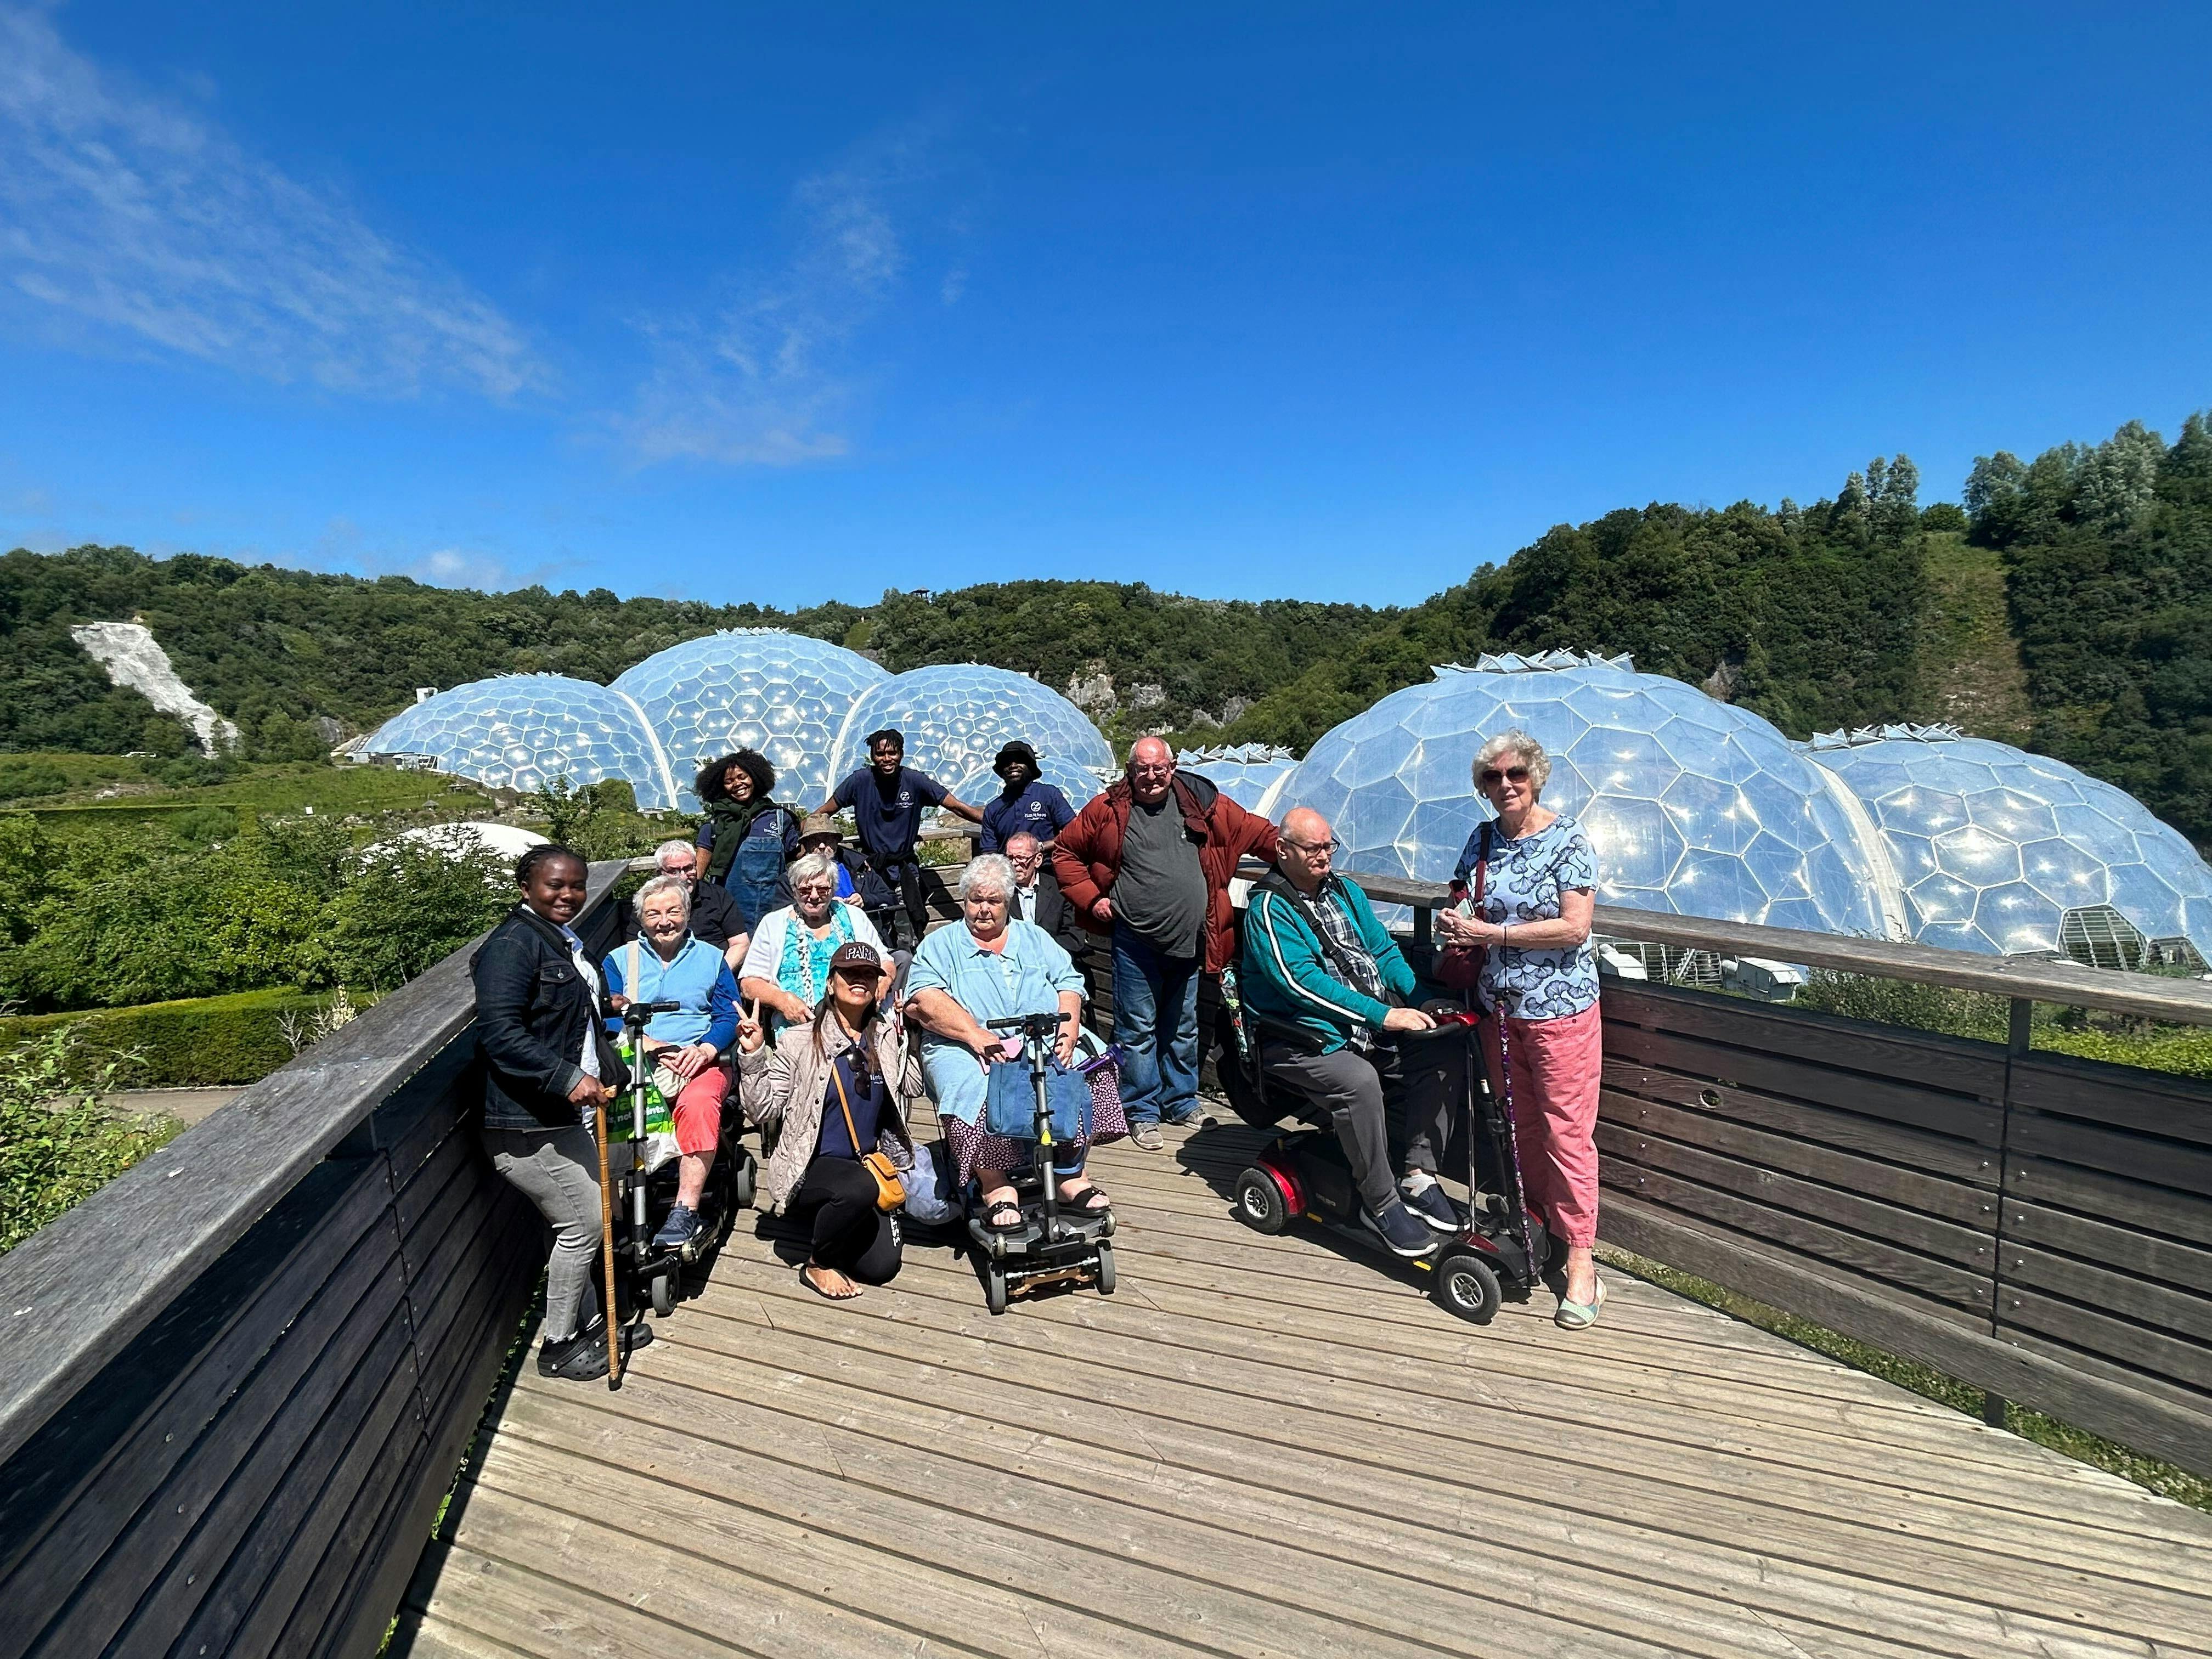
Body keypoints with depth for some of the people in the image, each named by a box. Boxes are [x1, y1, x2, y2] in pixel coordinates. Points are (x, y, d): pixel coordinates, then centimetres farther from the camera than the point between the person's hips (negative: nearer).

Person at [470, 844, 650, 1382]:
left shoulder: (564, 940, 14)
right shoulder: (512, 944, -18)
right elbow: (499, 1032, -27)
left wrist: (610, 1070, 26)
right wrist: (567, 1079, -31)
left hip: (566, 1114, 10)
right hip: (527, 1124, -10)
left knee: (585, 1220, 18)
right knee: (584, 1222, -2)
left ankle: (588, 1323, 35)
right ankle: (559, 1346, 17)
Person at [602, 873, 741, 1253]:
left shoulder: (710, 958, 16)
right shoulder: (619, 960, 17)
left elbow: (730, 1016, 6)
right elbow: (606, 1017, 4)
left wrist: (706, 1049, -14)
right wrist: (646, 1043, -14)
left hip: (700, 1061, -1)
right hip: (636, 1062, 1)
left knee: (698, 1102, -34)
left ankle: (685, 1211, -32)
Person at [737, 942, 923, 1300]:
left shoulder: (886, 1036, 5)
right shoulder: (799, 1041, -7)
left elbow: (913, 1089, 2)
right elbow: (764, 1111, -8)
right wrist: (753, 1056, -21)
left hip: (866, 1165, 4)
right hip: (808, 1168, -4)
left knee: (881, 1267, -12)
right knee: (859, 1189, -37)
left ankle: (827, 1221, 19)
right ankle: (817, 1265, -7)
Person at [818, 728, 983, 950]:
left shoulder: (916, 781, -4)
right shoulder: (860, 780, -4)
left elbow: (958, 807, -3)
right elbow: (824, 813, 6)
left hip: (906, 865, 0)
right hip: (872, 867, 0)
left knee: (912, 926, -10)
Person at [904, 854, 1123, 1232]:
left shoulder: (1034, 938, 24)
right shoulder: (940, 944, 14)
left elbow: (1069, 986, 13)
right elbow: (922, 1002, -4)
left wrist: (1068, 1031, -8)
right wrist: (976, 1035, -18)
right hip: (966, 1048, -2)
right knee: (972, 1086, -34)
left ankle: (1072, 1175, -11)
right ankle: (996, 1187, -19)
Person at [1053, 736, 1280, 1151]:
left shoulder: (1200, 802, 1)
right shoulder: (1107, 810, -3)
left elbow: (1254, 831, 8)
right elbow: (1065, 851, 6)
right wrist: (1090, 899, -3)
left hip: (1189, 941, 3)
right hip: (1135, 941, -3)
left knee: (1183, 1027, 17)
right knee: (1138, 1029, 4)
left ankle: (1182, 1102, 34)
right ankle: (1142, 1112, 18)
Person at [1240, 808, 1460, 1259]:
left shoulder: (1346, 892, 15)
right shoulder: (1268, 909, -10)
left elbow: (1383, 948, 13)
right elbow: (1301, 982, -21)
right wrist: (1383, 1015, -25)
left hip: (1371, 1030, 7)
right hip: (1300, 1041, -7)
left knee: (1446, 1056, -11)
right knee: (1358, 1079, -33)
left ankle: (1419, 1178, -4)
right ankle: (1381, 1204, -14)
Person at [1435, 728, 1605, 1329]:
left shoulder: (1568, 840, -11)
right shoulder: (1484, 840, 6)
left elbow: (1575, 926, -19)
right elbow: (1461, 908, 15)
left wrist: (1491, 932, -20)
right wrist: (1453, 924, -8)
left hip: (1561, 1008, -5)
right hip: (1499, 1008, 6)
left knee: (1566, 1130, -1)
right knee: (1520, 1126, 15)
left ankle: (1580, 1260, 10)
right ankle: (1539, 1223, 31)